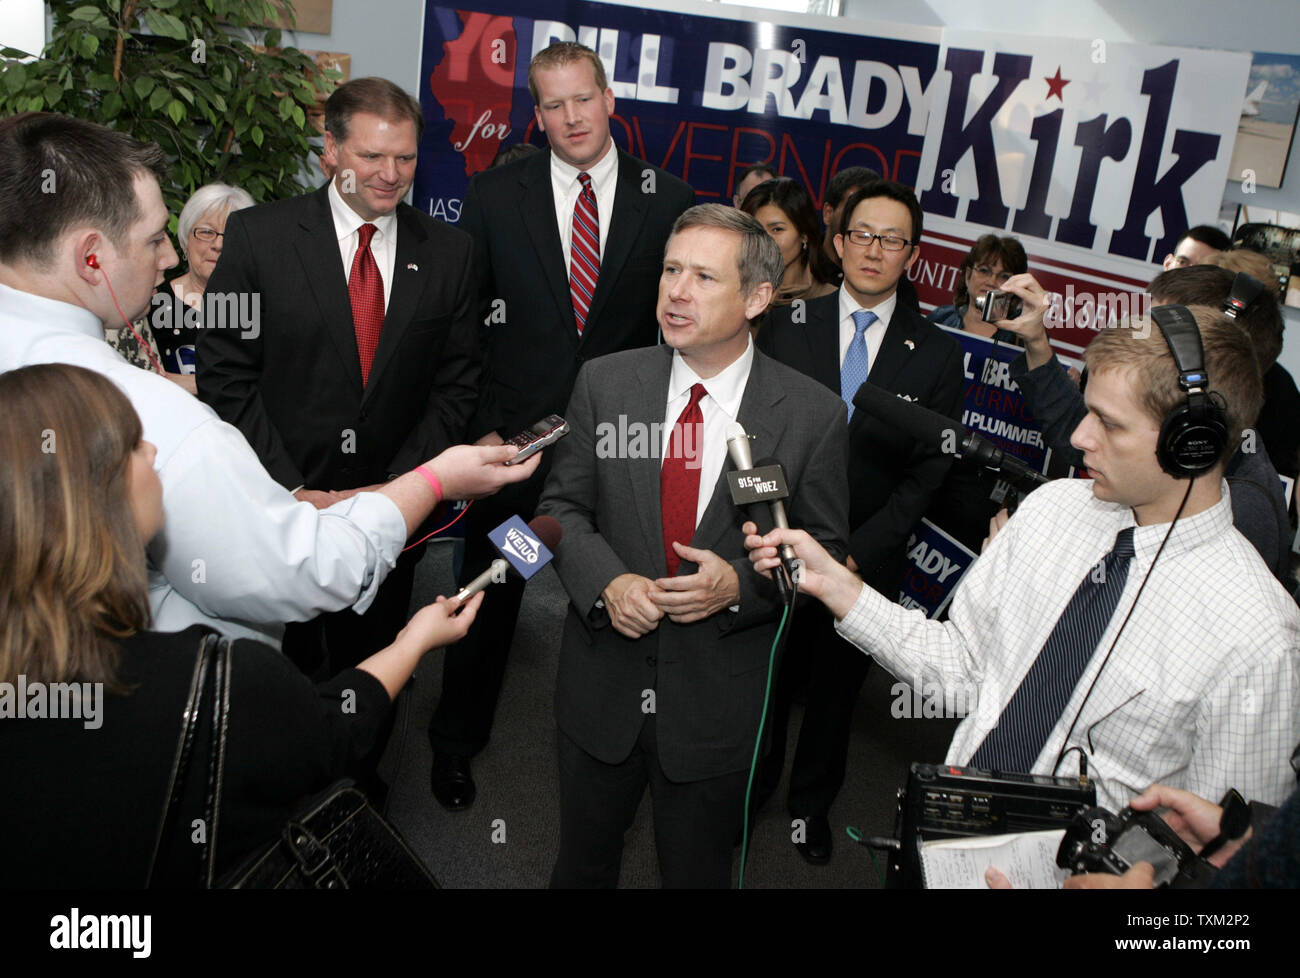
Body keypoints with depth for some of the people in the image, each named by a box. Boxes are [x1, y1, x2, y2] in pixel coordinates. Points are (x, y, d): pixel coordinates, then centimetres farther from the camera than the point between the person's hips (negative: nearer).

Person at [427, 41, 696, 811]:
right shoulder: (495, 196, -1)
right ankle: (457, 741, 38)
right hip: (512, 438, 0)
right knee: (488, 599, 14)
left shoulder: (667, 202, -2)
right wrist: (479, 426, -6)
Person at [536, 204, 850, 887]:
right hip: (602, 687, 2)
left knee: (697, 871, 20)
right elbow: (562, 506, 1)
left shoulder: (813, 414, -11)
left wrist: (741, 584, -21)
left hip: (717, 706, -1)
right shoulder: (604, 383, -5)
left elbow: (825, 550, -3)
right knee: (582, 862, 23)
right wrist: (607, 582, -18)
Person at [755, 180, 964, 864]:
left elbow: (927, 475, -5)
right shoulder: (786, 326, -4)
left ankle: (812, 801, 44)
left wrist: (854, 552, -13)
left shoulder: (937, 357, -4)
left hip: (863, 561, 0)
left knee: (836, 687, 18)